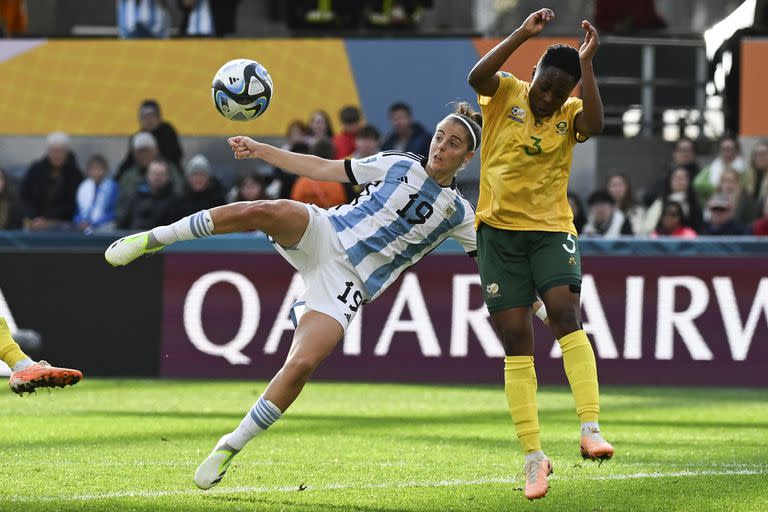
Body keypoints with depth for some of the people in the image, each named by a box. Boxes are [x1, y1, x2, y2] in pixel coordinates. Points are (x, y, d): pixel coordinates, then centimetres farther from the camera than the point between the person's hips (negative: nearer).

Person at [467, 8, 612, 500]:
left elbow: (594, 124, -21)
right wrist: (523, 34, -27)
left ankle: (591, 428, -31)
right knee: (517, 342, -3)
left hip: (552, 229, 0)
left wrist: (586, 63, -18)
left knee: (565, 312, -25)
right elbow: (477, 77, -22)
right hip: (499, 230, 0)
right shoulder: (505, 94, 0)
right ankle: (534, 456, 0)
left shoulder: (570, 113, 2)